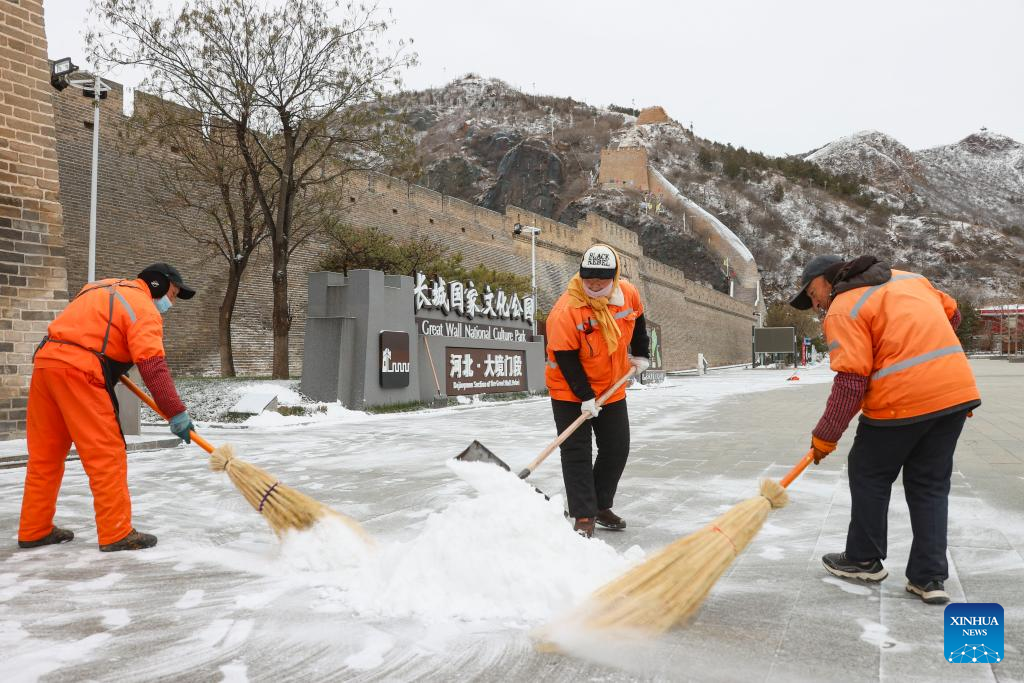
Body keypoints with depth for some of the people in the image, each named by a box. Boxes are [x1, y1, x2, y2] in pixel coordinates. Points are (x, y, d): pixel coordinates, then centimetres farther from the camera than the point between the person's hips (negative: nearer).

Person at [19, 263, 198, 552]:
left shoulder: (104, 288, 23)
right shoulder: (144, 307, -3)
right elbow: (152, 366, -15)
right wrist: (176, 412, -17)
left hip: (45, 361, 9)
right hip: (79, 370, -9)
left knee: (45, 454, 14)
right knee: (107, 455, -5)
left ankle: (35, 530, 23)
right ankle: (117, 533, -4)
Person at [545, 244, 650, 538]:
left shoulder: (628, 294, -10)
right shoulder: (565, 311, -27)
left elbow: (637, 321, 13)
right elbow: (566, 359, -24)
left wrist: (640, 354, 14)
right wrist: (585, 397, -24)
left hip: (612, 389, 5)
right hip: (570, 392, -5)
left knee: (617, 449, 10)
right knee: (576, 453, -4)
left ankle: (601, 506, 27)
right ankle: (584, 517, 6)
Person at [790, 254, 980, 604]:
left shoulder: (842, 310, -7)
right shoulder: (907, 278, 17)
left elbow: (850, 381, -14)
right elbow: (951, 314, 27)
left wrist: (825, 436, -7)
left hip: (902, 401, -7)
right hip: (958, 389, 7)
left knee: (869, 474, 12)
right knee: (930, 484, 15)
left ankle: (864, 559, 26)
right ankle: (930, 577, 16)